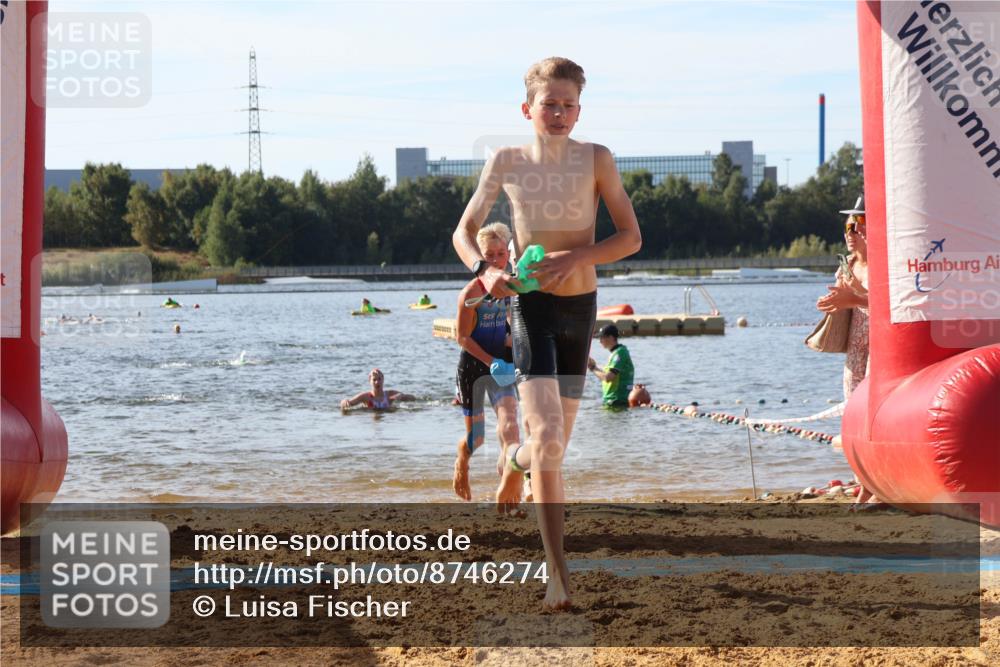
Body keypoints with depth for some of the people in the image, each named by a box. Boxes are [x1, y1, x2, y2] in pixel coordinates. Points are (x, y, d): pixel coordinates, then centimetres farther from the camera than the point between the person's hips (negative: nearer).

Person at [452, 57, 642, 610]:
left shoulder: (596, 159, -2)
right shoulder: (506, 161, 0)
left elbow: (631, 237, -2)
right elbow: (464, 232, 7)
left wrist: (578, 256, -19)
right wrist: (485, 269, -14)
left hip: (581, 305, 2)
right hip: (532, 307, -2)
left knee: (556, 442, 14)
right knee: (549, 437, -18)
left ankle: (516, 463, 53)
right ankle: (558, 572, -16)